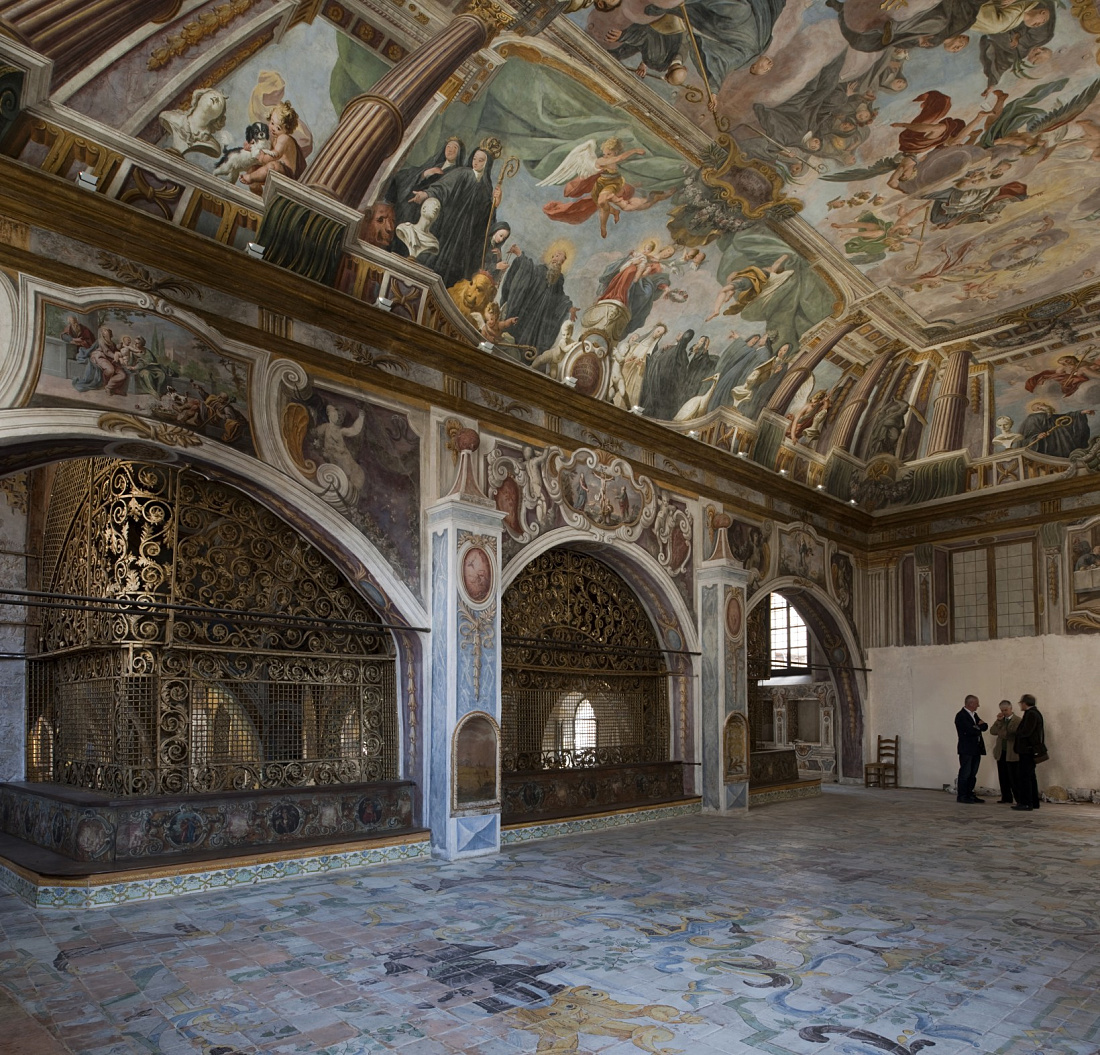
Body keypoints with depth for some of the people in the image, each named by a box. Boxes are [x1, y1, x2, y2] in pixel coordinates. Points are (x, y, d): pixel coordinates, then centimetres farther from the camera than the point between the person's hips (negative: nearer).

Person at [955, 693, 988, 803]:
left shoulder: (974, 714, 16)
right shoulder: (961, 716, -13)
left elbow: (985, 727, 10)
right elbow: (970, 731, -21)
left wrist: (979, 726, -11)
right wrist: (979, 728, -2)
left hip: (976, 749, 8)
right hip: (966, 749, -8)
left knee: (973, 773, 11)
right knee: (965, 773, -5)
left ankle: (970, 794, 17)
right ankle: (961, 796, 0)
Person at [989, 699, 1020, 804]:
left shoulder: (1017, 720, -5)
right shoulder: (1000, 720, 14)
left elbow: (1014, 734, -15)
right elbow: (992, 731, 3)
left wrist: (1000, 732, -11)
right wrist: (999, 721, -7)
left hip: (1011, 753, -6)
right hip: (1001, 752, 6)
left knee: (1013, 777, -6)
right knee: (1003, 777, 8)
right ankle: (1006, 797, 15)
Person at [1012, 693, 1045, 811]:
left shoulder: (1031, 714, -16)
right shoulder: (1034, 713, 16)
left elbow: (1025, 732, -22)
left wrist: (1017, 731, -5)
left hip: (1027, 750, -11)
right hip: (1029, 750, 11)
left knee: (1024, 777, -7)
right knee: (1030, 776, 15)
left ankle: (1026, 803, -6)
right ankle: (1033, 802, 21)